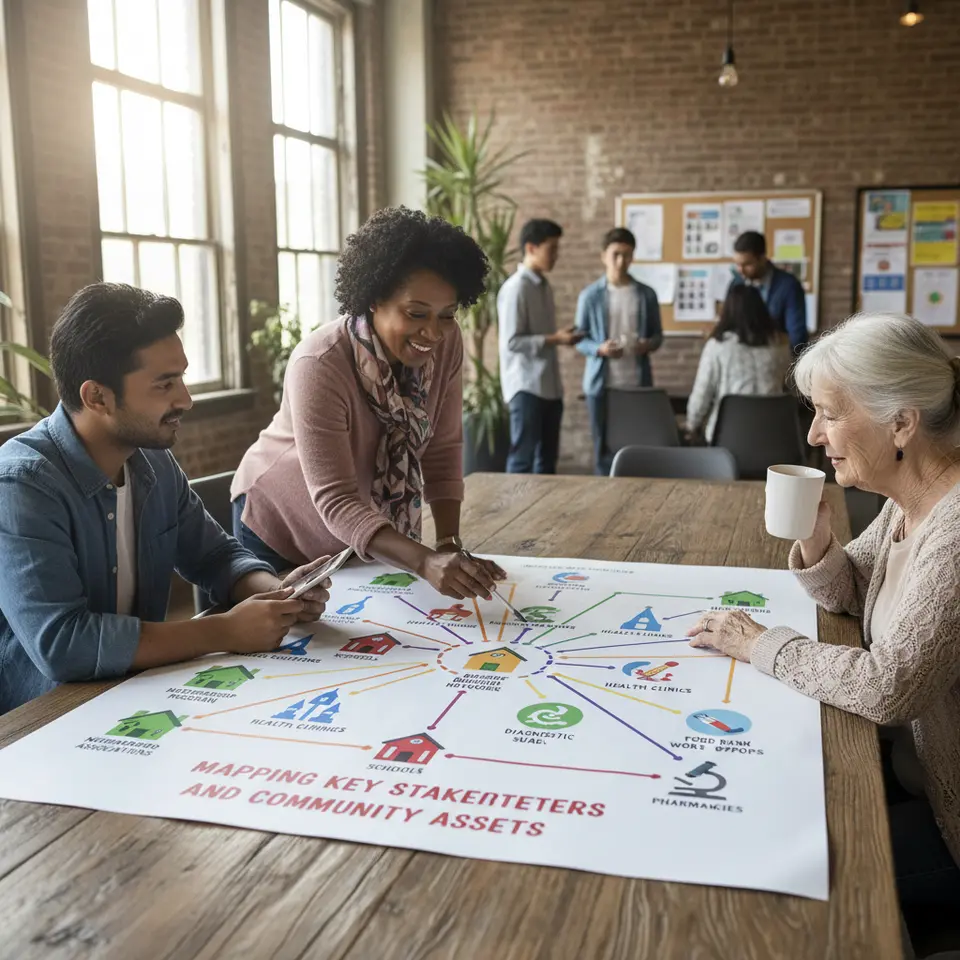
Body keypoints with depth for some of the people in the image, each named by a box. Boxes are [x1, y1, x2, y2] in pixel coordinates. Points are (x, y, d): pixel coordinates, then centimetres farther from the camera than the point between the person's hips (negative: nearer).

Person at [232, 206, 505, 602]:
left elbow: (442, 450, -7)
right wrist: (426, 562, -49)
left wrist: (449, 546, -17)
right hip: (283, 532, -4)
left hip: (372, 531, 5)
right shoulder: (320, 365, -33)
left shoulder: (445, 344, -17)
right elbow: (334, 500, -37)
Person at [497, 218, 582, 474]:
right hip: (526, 386, -9)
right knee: (522, 458, -3)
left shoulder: (544, 286, 14)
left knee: (548, 457, 12)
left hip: (550, 386, 9)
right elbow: (512, 342, -18)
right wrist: (554, 340, -18)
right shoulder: (515, 288, -13)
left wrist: (561, 337, 6)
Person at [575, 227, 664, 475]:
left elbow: (658, 335, 10)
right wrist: (599, 349, -18)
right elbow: (580, 338, 2)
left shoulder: (647, 294, 5)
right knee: (604, 446, 6)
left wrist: (649, 344, -12)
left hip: (638, 383, 1)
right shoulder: (590, 295, 0)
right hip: (601, 383, -1)